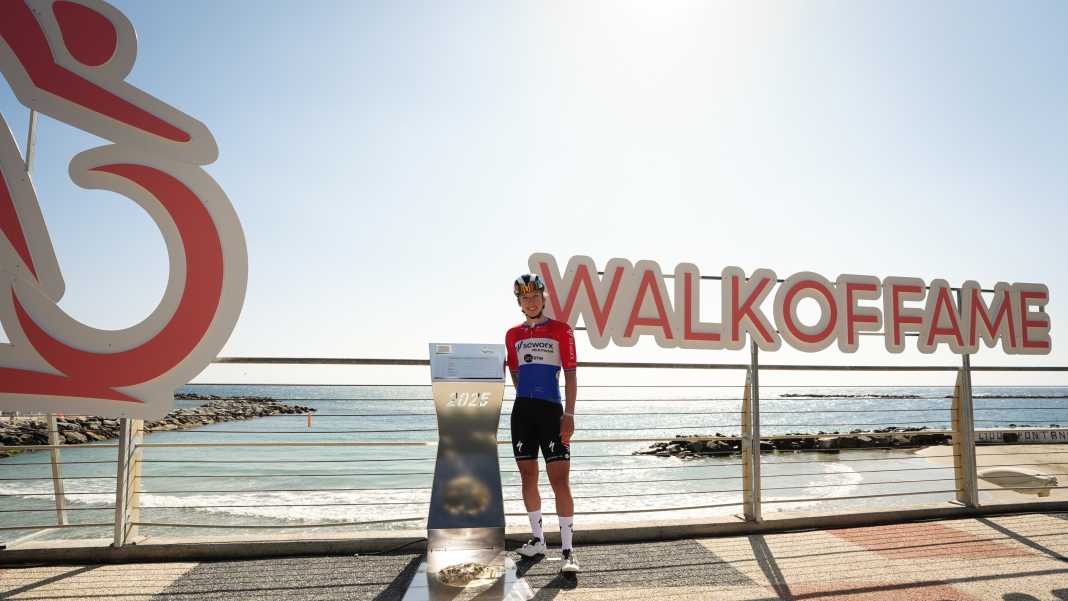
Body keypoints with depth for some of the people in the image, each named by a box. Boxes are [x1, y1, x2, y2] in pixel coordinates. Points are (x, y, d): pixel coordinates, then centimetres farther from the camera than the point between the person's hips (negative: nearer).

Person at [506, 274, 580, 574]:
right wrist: (528, 398, 11)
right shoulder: (513, 335, 12)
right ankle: (537, 539, 25)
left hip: (552, 410, -4)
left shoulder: (561, 330, 0)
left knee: (560, 480, -8)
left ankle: (567, 551, -2)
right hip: (522, 411, 5)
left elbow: (570, 374, -4)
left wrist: (569, 414, -12)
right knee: (528, 477, 10)